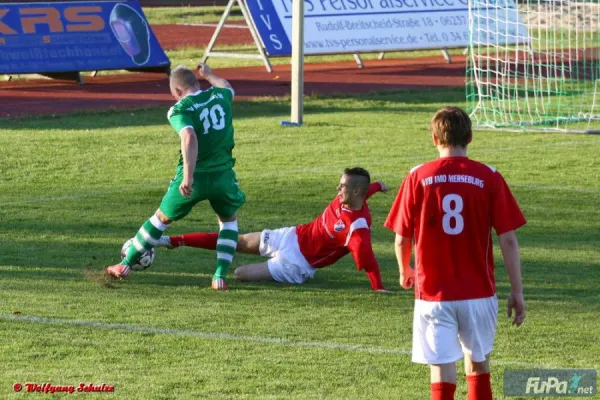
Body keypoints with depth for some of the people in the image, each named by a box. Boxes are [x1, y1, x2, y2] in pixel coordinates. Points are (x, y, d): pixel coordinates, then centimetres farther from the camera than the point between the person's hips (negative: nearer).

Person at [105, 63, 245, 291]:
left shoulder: (179, 110, -10)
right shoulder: (219, 96, 5)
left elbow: (189, 138, -29)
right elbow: (228, 88, 32)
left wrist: (188, 177, -31)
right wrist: (209, 75, 50)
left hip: (193, 178, -3)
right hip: (223, 175, 3)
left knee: (162, 218, 17)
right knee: (228, 221, 27)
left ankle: (125, 266, 26)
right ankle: (220, 276, 12)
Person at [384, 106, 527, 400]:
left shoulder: (418, 177, -4)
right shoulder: (488, 178, -4)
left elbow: (402, 238, 1)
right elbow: (508, 240, -5)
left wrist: (405, 271, 22)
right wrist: (517, 291, 2)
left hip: (433, 293, -1)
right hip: (478, 292, 1)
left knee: (443, 373, 0)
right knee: (478, 364, 19)